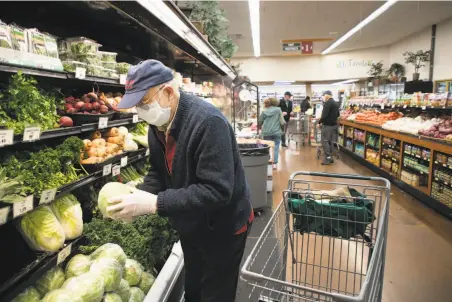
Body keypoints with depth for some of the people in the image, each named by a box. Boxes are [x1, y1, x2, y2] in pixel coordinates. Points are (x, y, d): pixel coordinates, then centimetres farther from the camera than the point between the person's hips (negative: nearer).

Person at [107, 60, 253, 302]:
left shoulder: (208, 122, -31)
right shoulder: (158, 124, -3)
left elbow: (217, 190, -35)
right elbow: (159, 172, 6)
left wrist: (155, 203, -35)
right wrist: (139, 196, -14)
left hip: (222, 228, -7)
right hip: (190, 227, 8)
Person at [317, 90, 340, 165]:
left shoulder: (327, 103, -15)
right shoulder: (336, 103, 13)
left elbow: (324, 115, -21)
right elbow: (337, 114, 22)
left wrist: (319, 122, -11)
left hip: (327, 125, -9)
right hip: (334, 124, 9)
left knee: (325, 141, -4)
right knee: (331, 141, 13)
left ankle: (328, 158, -6)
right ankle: (331, 157, 16)